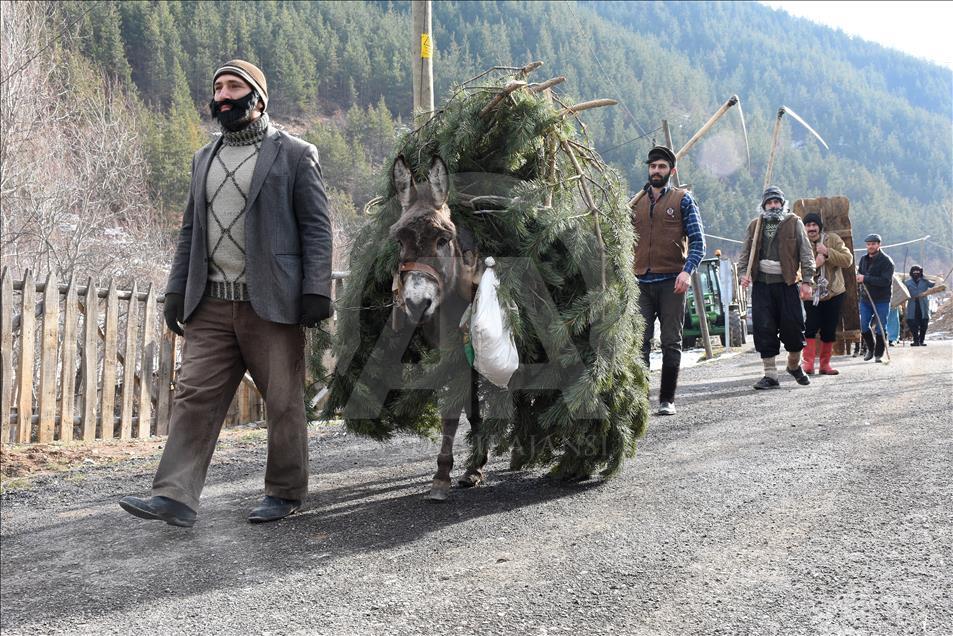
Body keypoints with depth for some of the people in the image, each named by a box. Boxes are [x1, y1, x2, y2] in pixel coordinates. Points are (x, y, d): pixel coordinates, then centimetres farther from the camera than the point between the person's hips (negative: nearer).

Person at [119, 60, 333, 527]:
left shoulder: (294, 154, 2)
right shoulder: (204, 159, 19)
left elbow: (316, 226, -3)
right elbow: (190, 230, 20)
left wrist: (316, 291, -11)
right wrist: (177, 289, 12)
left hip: (271, 302, -5)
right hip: (211, 304, 5)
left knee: (283, 401, 3)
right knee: (194, 396, -2)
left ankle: (285, 492, 17)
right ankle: (174, 497, -3)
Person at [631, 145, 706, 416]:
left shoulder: (683, 199, 5)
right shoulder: (637, 203, 16)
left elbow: (698, 242, -1)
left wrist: (687, 271, -17)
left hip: (670, 282, -3)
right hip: (641, 282, 3)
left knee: (671, 343, 2)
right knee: (639, 342, -5)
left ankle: (667, 399, 9)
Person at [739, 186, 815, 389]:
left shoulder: (794, 224, 4)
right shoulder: (754, 226, 13)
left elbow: (806, 253, 1)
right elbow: (746, 253, 17)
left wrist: (807, 281, -7)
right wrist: (744, 273, -2)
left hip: (787, 283, -2)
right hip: (761, 284, 2)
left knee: (793, 327, 0)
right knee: (764, 330, -4)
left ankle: (794, 365, 26)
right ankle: (770, 375, 3)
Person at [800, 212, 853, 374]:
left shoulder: (833, 239, -2)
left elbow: (848, 259, -11)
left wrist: (828, 252, -22)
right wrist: (814, 264, -25)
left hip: (834, 294, 2)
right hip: (811, 295, -2)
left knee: (829, 331, 7)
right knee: (810, 328, -15)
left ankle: (825, 364, 16)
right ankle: (807, 362, -14)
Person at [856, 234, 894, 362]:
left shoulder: (886, 261, -11)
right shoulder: (864, 259, 8)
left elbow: (885, 281, -21)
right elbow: (859, 274, 23)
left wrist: (865, 279, -24)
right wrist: (858, 277, -1)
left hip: (881, 300, -5)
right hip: (865, 299, 5)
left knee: (880, 328, 0)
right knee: (863, 327, 5)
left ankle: (879, 354, 12)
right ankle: (870, 348, 27)